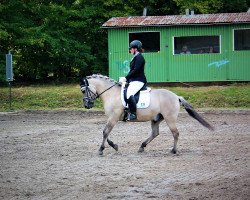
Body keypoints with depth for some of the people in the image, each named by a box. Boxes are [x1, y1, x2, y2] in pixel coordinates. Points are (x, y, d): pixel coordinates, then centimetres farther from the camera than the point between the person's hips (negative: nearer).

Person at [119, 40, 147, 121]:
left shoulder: (139, 57, -11)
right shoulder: (135, 57, 19)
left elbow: (135, 70, -19)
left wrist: (126, 78, -18)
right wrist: (125, 78, 10)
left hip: (138, 81, -12)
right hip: (134, 81, 12)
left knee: (129, 94, -30)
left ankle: (133, 113, -32)